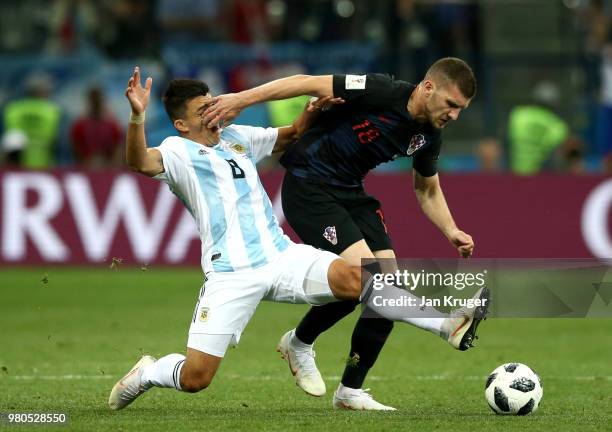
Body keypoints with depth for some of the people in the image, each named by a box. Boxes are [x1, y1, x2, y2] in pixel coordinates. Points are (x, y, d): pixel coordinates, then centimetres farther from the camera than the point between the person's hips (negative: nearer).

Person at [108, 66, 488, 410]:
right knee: (195, 377, -10)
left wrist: (313, 111, 10)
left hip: (281, 257, 5)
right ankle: (147, 374, 24)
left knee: (350, 277, -22)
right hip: (231, 275, -5)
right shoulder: (179, 153, -2)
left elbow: (292, 135, 32)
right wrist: (137, 117, -42)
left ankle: (449, 326, -27)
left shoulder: (236, 137, 17)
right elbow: (140, 162, -24)